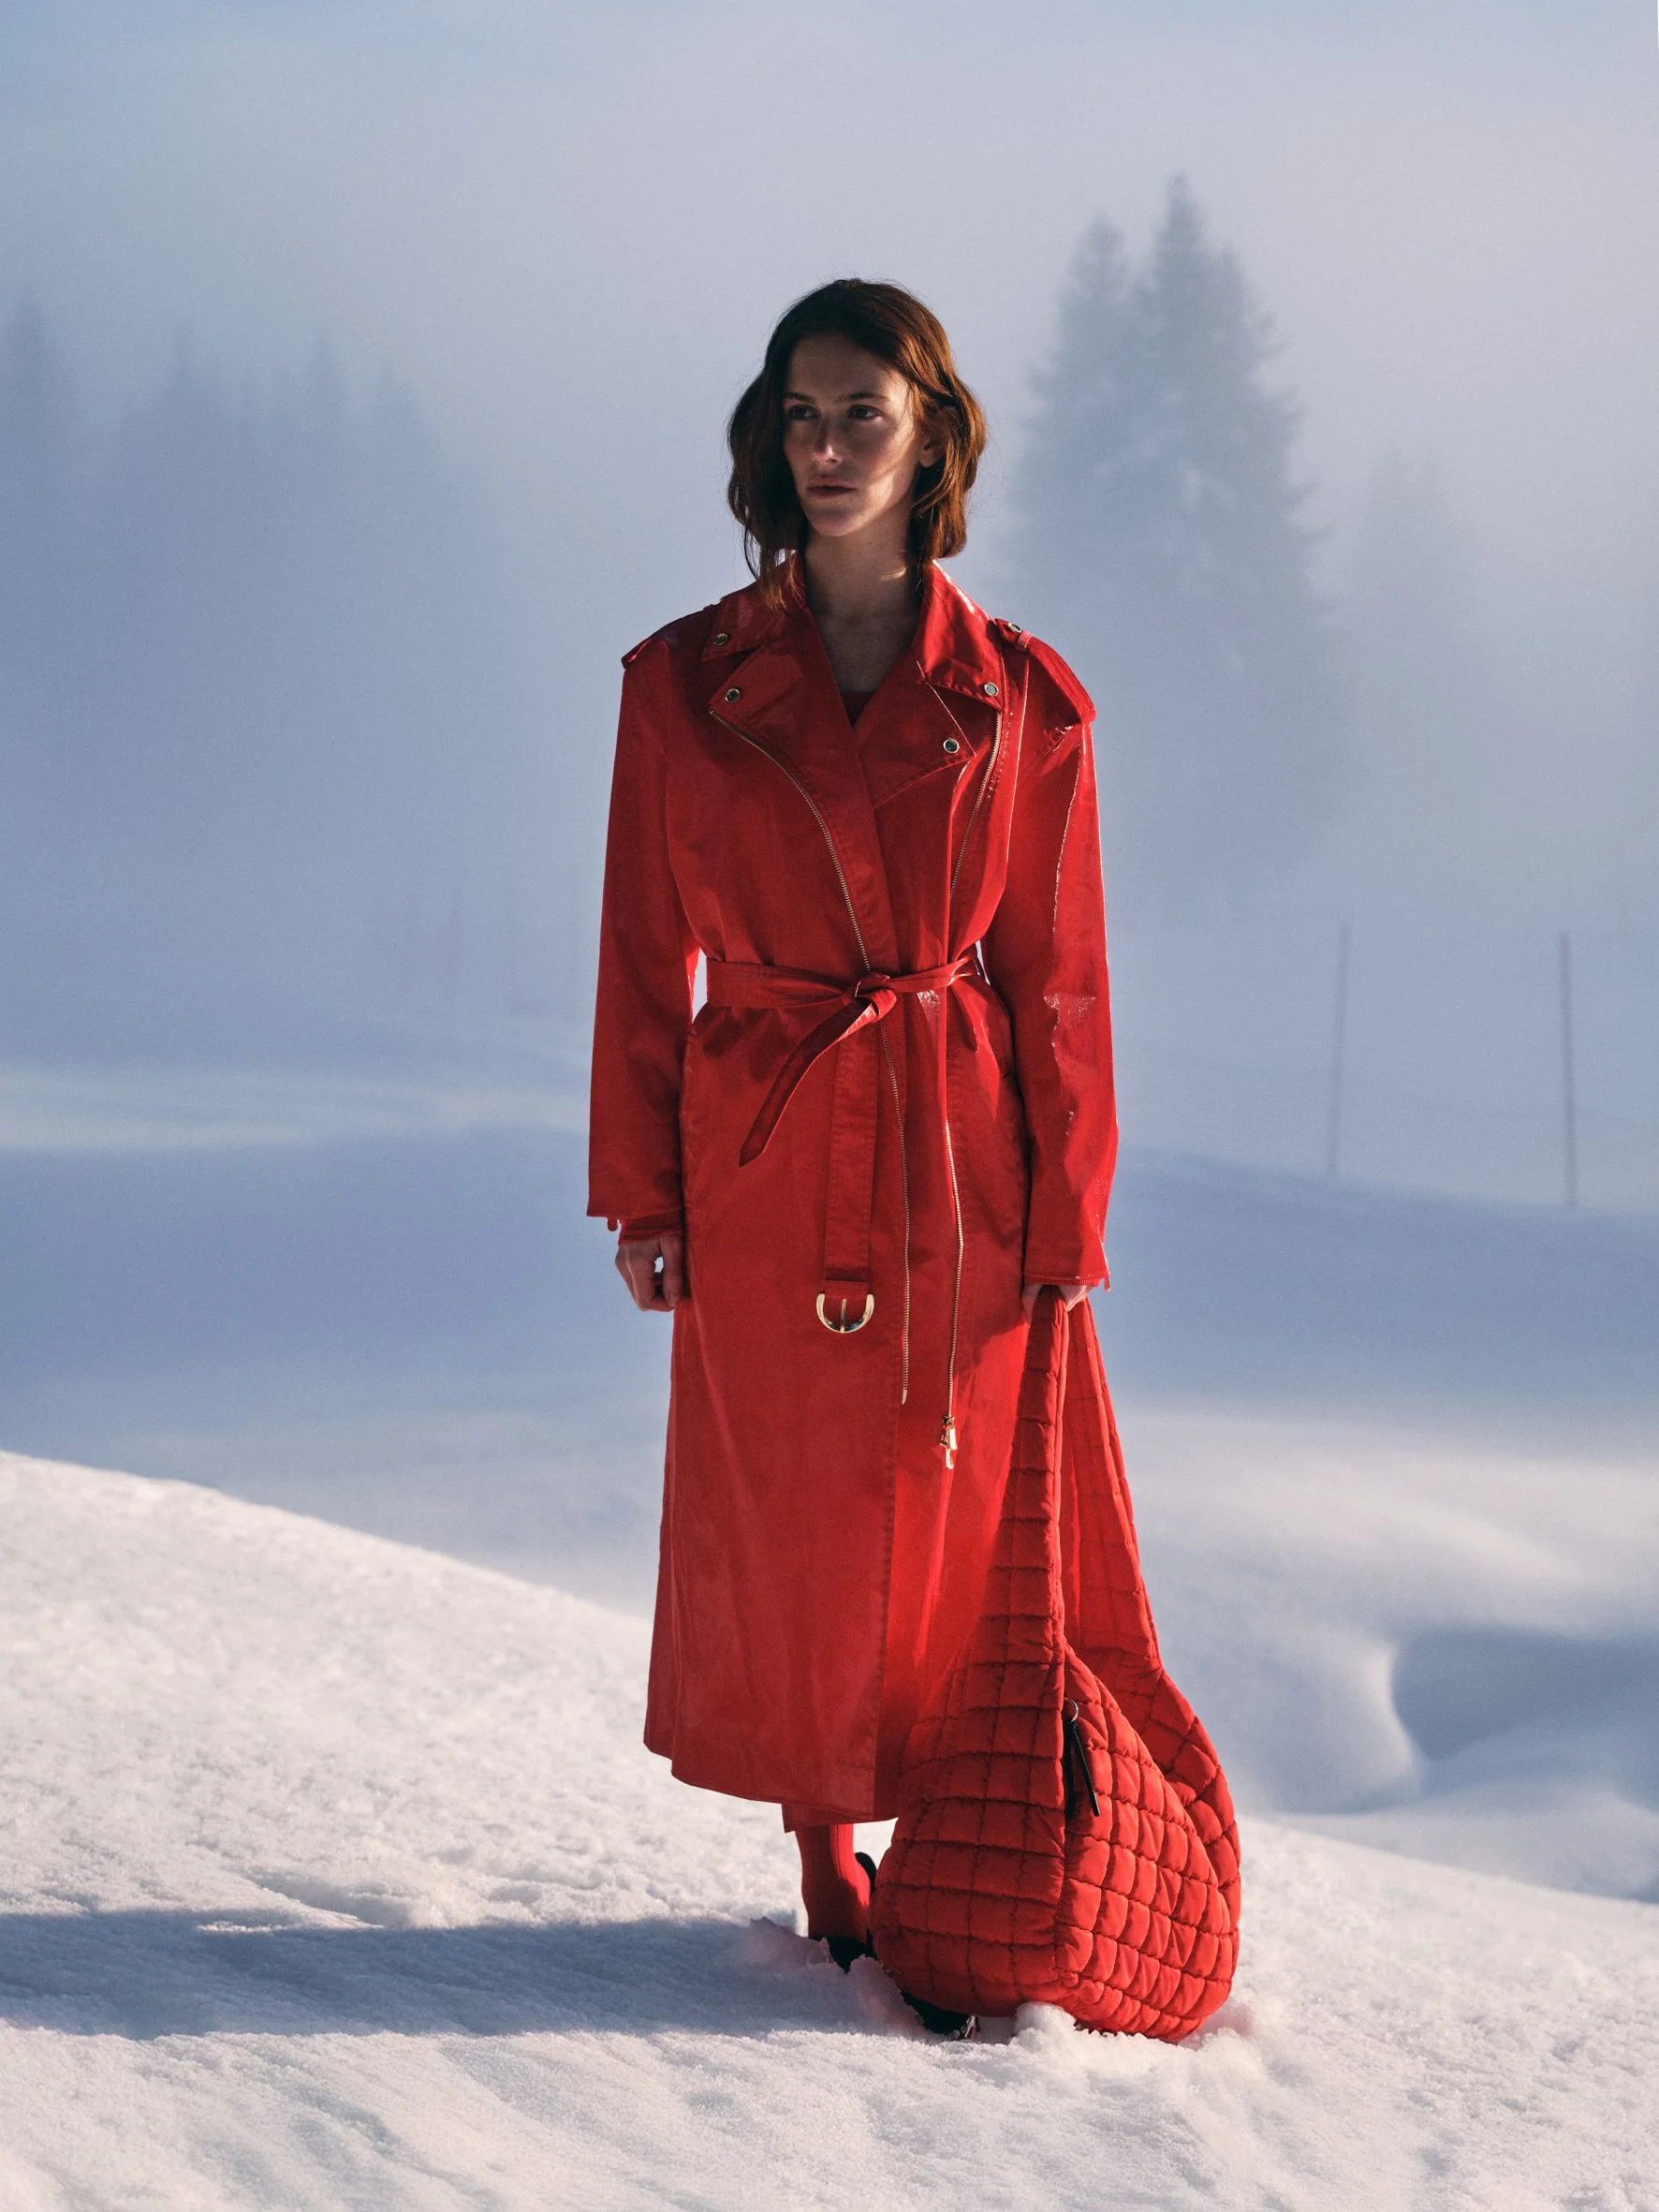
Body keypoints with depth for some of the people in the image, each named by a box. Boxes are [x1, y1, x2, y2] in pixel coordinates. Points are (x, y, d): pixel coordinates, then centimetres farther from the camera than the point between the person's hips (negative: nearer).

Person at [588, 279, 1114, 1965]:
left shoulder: (1017, 698, 0)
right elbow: (648, 955, 3)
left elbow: (1056, 972, 2)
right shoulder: (686, 683, 0)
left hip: (955, 1165, 0)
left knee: (952, 1509, 5)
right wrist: (640, 1190, -1)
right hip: (767, 1165, 0)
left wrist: (1066, 1217, -1)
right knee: (790, 1510, 7)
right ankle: (824, 1846, 24)